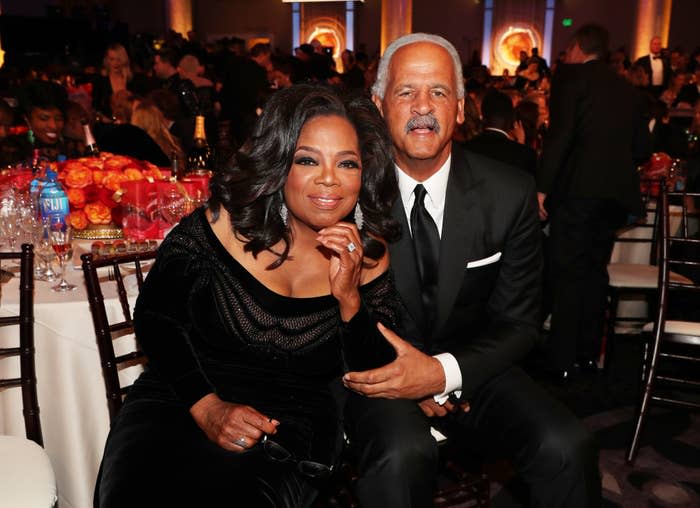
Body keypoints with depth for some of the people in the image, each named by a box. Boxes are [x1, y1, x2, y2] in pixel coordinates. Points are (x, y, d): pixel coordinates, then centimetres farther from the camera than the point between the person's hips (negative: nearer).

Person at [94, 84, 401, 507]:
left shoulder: (369, 257, -2)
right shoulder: (225, 222, -7)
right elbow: (155, 317, 1)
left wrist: (349, 298, -19)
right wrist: (207, 408, -11)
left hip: (289, 437, 0)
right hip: (179, 405, 0)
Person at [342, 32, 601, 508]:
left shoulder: (510, 194, -6)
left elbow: (517, 323, -2)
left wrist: (445, 373, -21)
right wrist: (411, 378, -15)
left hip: (468, 366, 3)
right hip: (381, 369, -2)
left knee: (567, 447, -22)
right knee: (403, 454, -34)